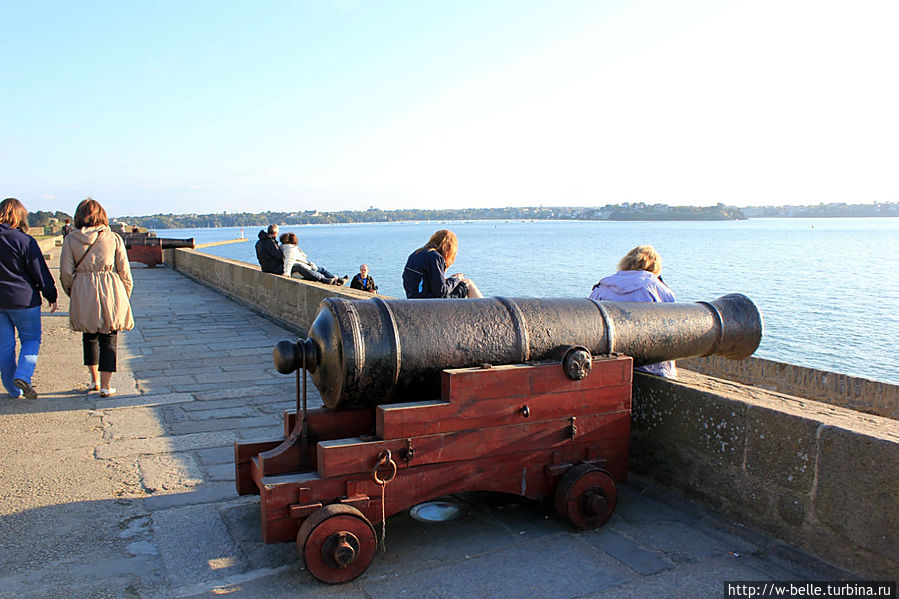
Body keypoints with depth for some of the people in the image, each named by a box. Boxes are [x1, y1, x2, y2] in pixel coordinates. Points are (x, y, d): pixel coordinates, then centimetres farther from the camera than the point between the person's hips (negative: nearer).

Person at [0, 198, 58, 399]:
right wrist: (51, 296, 2)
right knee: (31, 339, 11)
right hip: (23, 299, -4)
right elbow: (40, 272, -8)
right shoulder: (24, 240, -12)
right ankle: (23, 375, -10)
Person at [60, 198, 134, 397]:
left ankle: (94, 379, 23)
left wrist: (72, 293, 14)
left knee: (89, 336, 20)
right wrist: (125, 297, 11)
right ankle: (105, 386, 4)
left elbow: (66, 273, -1)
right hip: (111, 292, -1)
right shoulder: (114, 238, -2)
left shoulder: (71, 239, 1)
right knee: (109, 338, 6)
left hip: (83, 294, 1)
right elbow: (124, 271, -1)